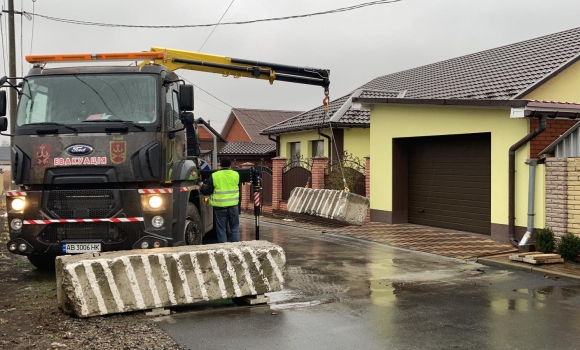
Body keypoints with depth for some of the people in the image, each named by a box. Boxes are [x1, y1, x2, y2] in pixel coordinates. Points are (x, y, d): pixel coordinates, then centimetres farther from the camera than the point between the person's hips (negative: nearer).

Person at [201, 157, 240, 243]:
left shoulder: (214, 176, -7)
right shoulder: (236, 175, 1)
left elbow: (207, 191, -4)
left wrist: (202, 186, 18)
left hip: (220, 207, -2)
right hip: (233, 206, 2)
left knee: (221, 230, 7)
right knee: (235, 229, 12)